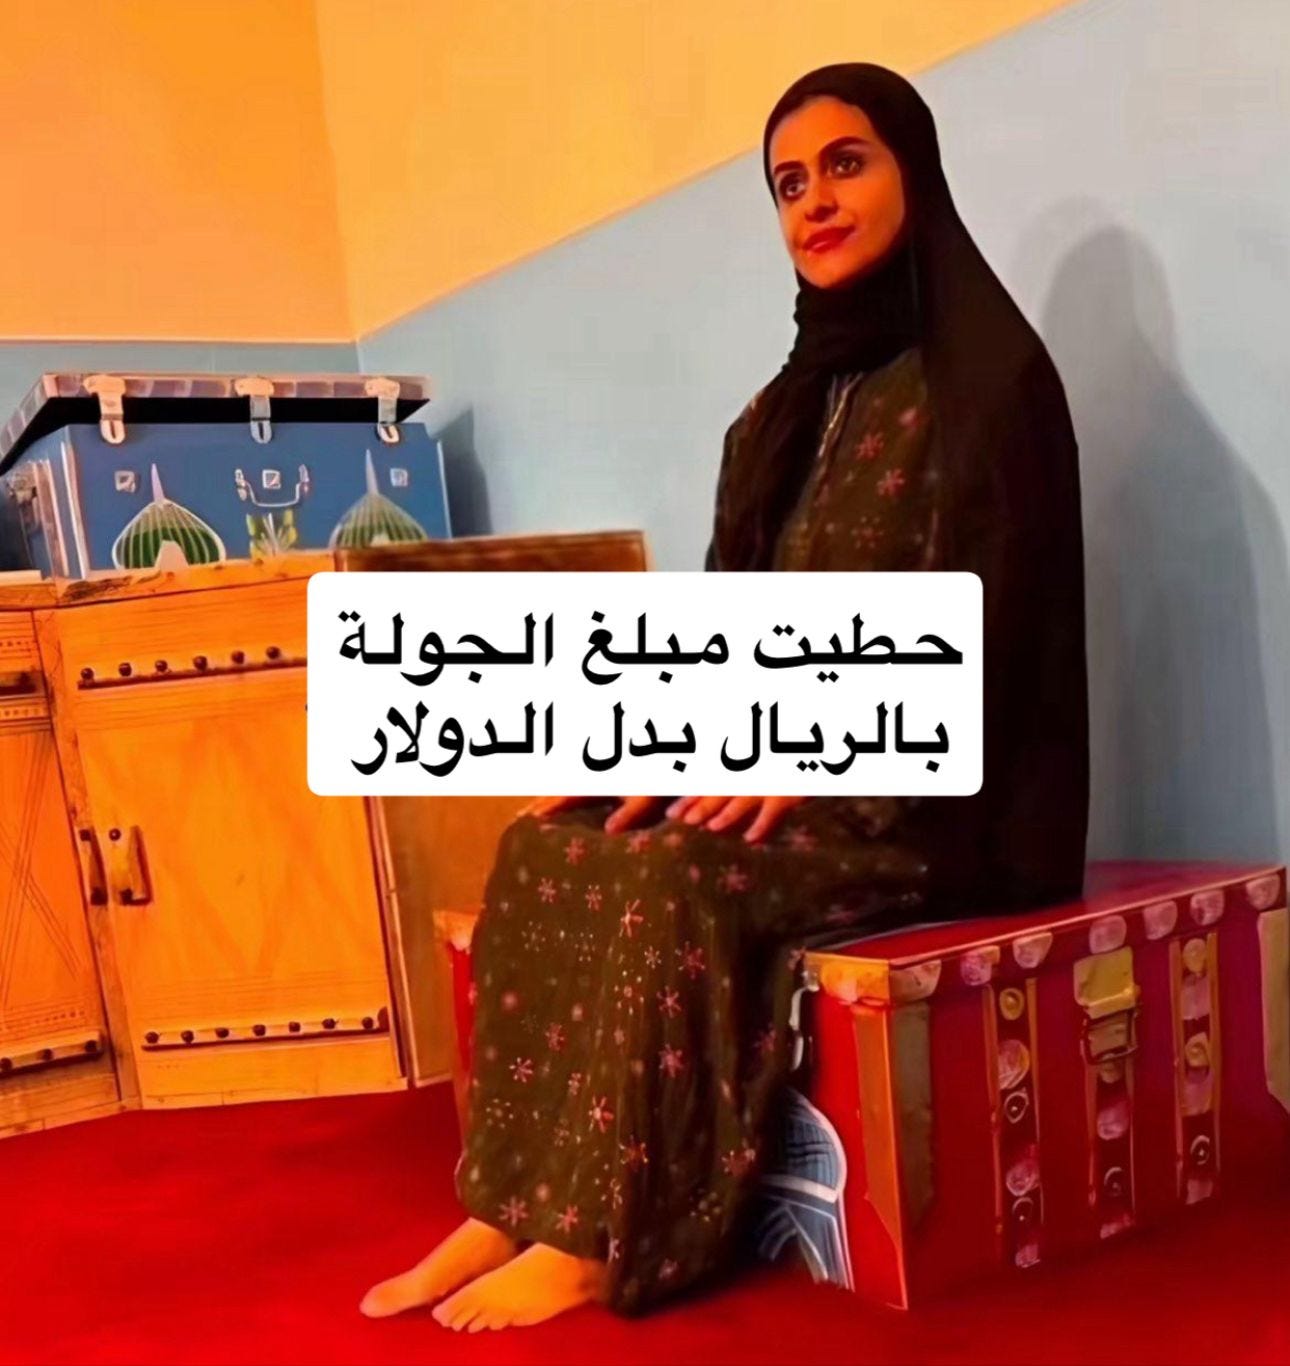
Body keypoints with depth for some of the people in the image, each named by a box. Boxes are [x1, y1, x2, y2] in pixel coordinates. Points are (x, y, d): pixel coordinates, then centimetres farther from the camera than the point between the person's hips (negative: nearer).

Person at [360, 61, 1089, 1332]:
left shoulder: (986, 376, -6)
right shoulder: (791, 408, 16)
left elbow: (977, 625, -15)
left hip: (933, 788, -7)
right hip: (790, 755, 7)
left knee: (669, 875, -29)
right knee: (542, 847, -12)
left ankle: (605, 1237, -16)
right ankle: (508, 1206, -10)